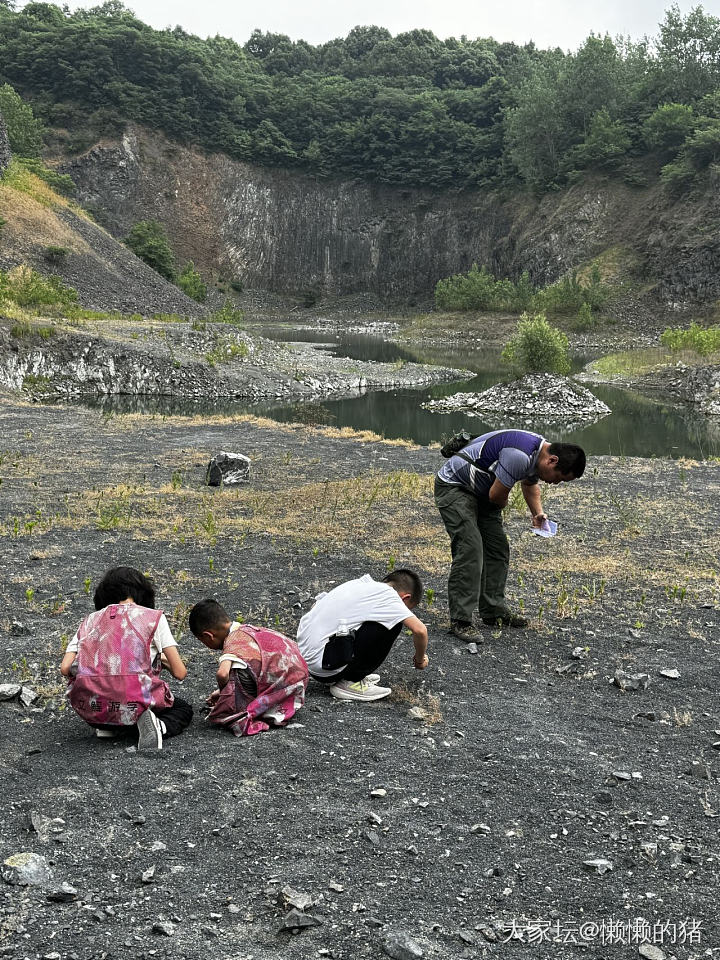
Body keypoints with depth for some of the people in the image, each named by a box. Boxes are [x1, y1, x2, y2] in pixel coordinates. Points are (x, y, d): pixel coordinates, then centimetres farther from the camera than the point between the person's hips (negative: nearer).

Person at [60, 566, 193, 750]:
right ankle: (159, 726, -6)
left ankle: (108, 726, 9)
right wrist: (163, 660, 27)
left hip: (90, 710, 4)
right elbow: (180, 673, 4)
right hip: (134, 700, -4)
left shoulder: (90, 620, 17)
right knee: (184, 709, 27)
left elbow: (65, 668, 5)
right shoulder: (153, 616, 7)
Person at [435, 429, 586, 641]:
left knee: (498, 549, 8)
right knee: (470, 551, -17)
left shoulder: (539, 454, 0)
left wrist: (538, 513, 5)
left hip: (481, 491, 10)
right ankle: (460, 621, -14)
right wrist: (502, 504, 0)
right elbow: (497, 495, -24)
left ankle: (494, 612, 17)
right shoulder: (519, 456, -33)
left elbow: (529, 484, 20)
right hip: (454, 486, -10)